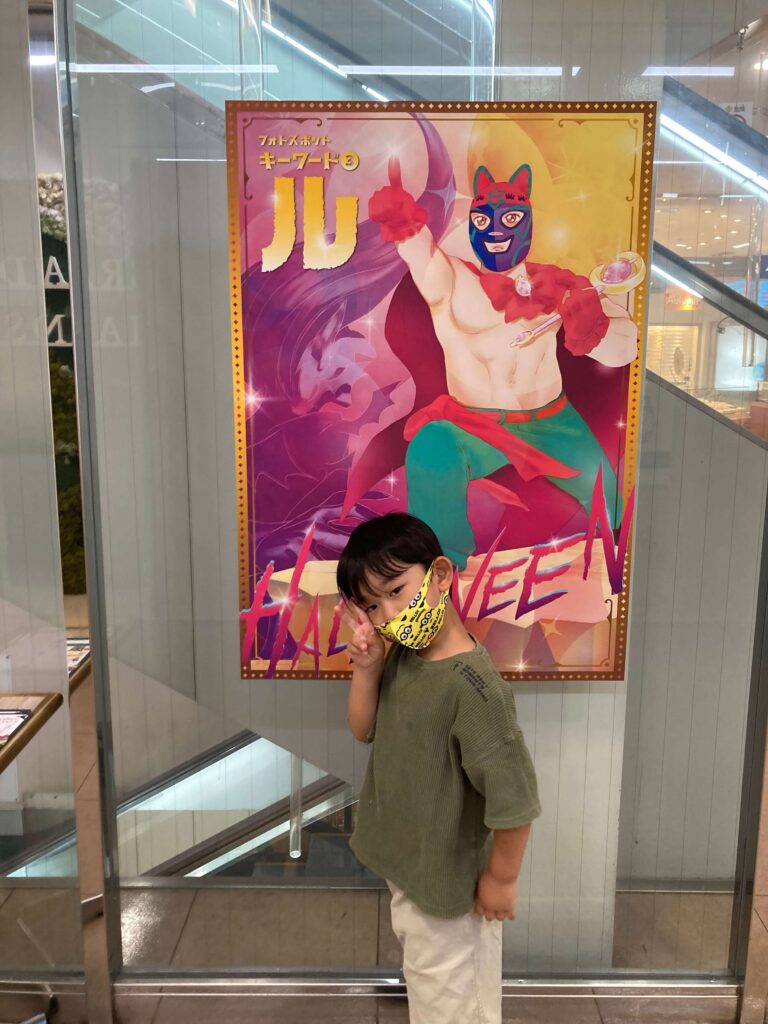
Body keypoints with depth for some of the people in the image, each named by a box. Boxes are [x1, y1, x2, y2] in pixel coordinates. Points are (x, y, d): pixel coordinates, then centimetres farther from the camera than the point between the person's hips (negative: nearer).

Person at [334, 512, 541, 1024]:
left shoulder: (470, 684, -33)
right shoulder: (399, 657, -8)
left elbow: (514, 795, -28)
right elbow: (364, 730, 3)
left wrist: (501, 878, -14)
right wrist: (366, 667, -15)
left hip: (449, 881, -7)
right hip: (404, 863, 7)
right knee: (424, 974, 31)